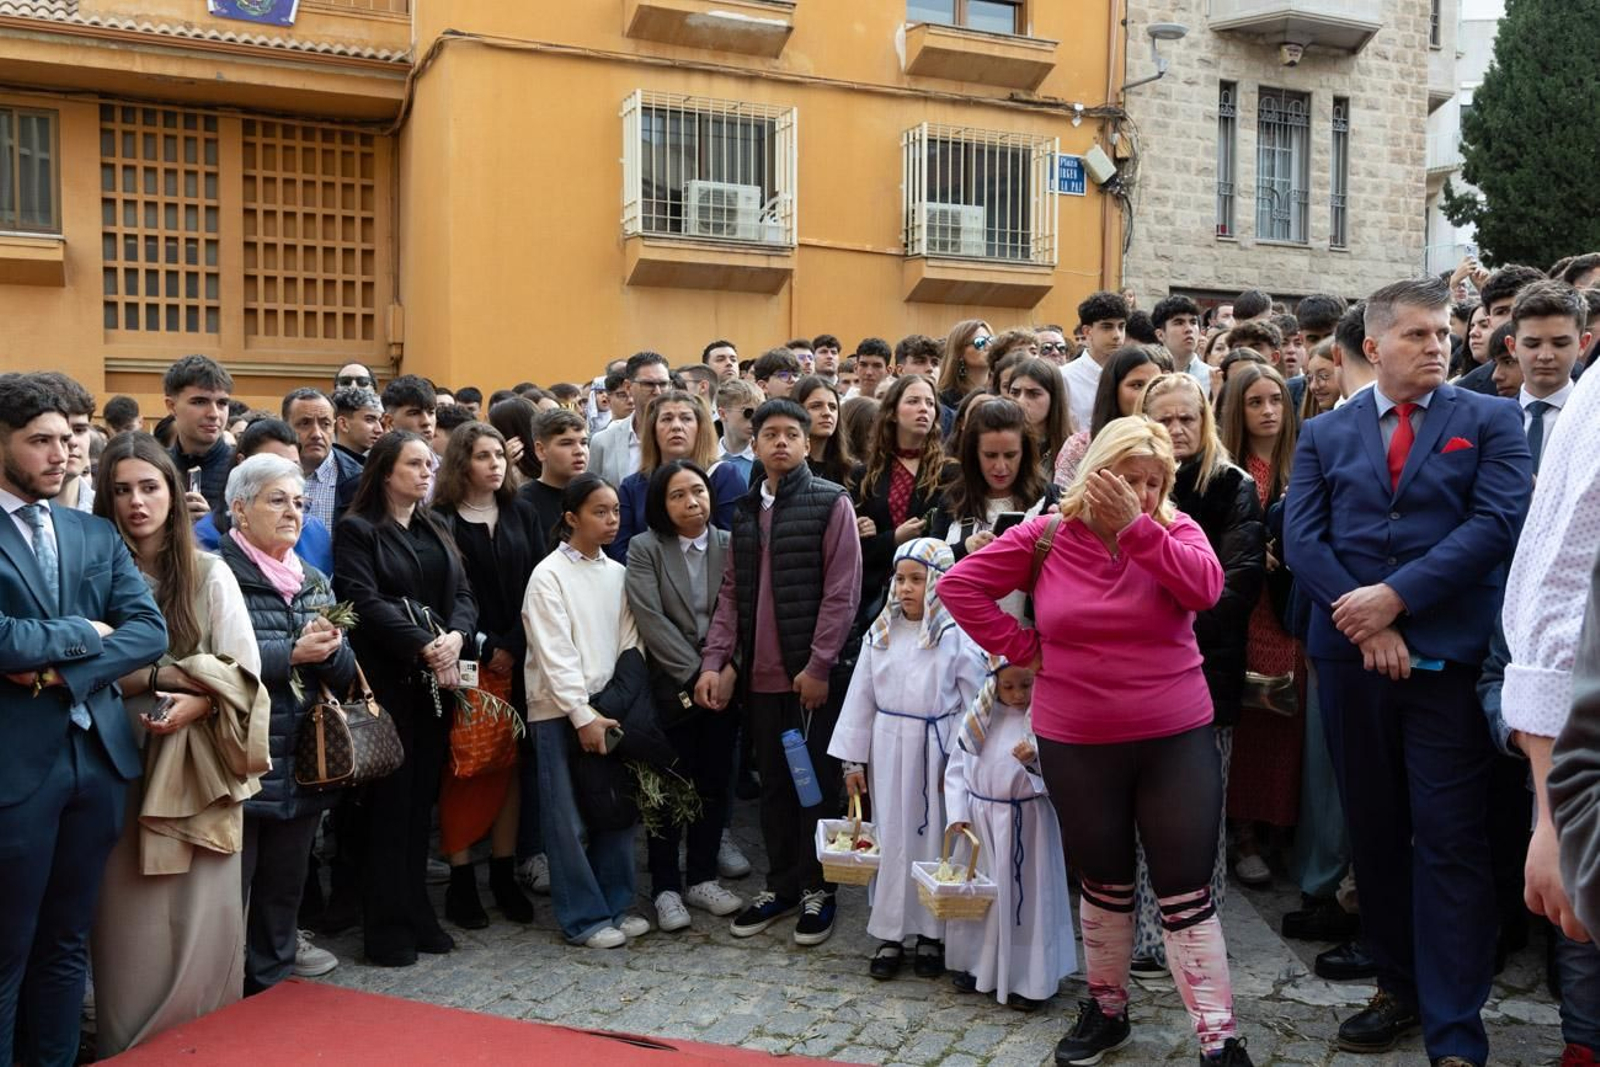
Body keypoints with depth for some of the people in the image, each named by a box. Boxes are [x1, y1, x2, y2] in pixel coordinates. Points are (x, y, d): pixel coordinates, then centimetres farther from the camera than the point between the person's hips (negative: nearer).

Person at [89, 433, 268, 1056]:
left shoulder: (210, 574, 3)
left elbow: (243, 670, -1)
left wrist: (195, 703, -19)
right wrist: (175, 674, -14)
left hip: (196, 769, 0)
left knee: (200, 921, 3)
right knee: (131, 927, 5)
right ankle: (129, 1050, 19)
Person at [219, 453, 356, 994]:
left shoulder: (315, 582, 12)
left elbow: (345, 674, 8)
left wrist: (330, 649, -13)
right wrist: (292, 653, -19)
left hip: (302, 766, 6)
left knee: (284, 889, 17)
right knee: (231, 893, 2)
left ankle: (271, 982, 32)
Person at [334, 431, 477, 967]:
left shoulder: (436, 532, 18)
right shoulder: (357, 530, -2)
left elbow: (463, 595, 10)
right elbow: (364, 601, -14)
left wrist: (455, 636, -11)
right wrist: (423, 646, -21)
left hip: (436, 680, 6)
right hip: (387, 679, -5)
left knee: (422, 798, 9)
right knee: (389, 801, -2)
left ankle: (418, 914, 18)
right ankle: (387, 927, 7)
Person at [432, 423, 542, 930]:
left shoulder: (521, 513, 11)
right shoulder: (441, 521, -1)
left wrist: (514, 647, -4)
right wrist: (484, 649, -8)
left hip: (518, 660, 4)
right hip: (467, 661, -3)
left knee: (510, 765, 6)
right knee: (463, 769, -1)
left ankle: (504, 874, 15)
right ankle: (461, 879, 8)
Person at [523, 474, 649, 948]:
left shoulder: (618, 573, 9)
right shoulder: (549, 575, -7)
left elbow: (629, 643, 8)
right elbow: (555, 655, -12)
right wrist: (582, 715, -14)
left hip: (609, 707, 5)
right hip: (559, 710, -5)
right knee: (568, 818, 1)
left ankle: (616, 903, 22)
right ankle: (583, 917, 11)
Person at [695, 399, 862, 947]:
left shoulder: (831, 502, -4)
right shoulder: (745, 510, 12)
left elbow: (841, 591, -10)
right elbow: (731, 591, 11)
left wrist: (819, 665, -14)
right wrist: (714, 660, 1)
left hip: (812, 674, -5)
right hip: (760, 674, 5)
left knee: (816, 782, 4)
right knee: (774, 783, 13)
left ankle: (817, 889, 18)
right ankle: (781, 885, 25)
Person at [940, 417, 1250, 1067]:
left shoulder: (1175, 531, -3)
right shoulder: (1045, 536, -3)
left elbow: (1205, 587, -22)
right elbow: (960, 584, -1)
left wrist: (1135, 526, -25)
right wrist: (1023, 648, -5)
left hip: (1176, 738, -1)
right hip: (1075, 745, 1)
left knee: (1186, 892, 0)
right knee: (1104, 885, 17)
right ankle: (1107, 1010, 35)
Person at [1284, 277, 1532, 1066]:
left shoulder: (1489, 421, 4)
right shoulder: (1324, 433, 10)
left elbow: (1498, 522, -9)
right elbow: (1301, 538, 0)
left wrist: (1396, 596, -15)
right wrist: (1362, 622, -12)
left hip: (1450, 655, -3)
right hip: (1351, 654, 3)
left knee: (1449, 840, -2)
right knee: (1373, 829, 12)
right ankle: (1398, 987, 27)